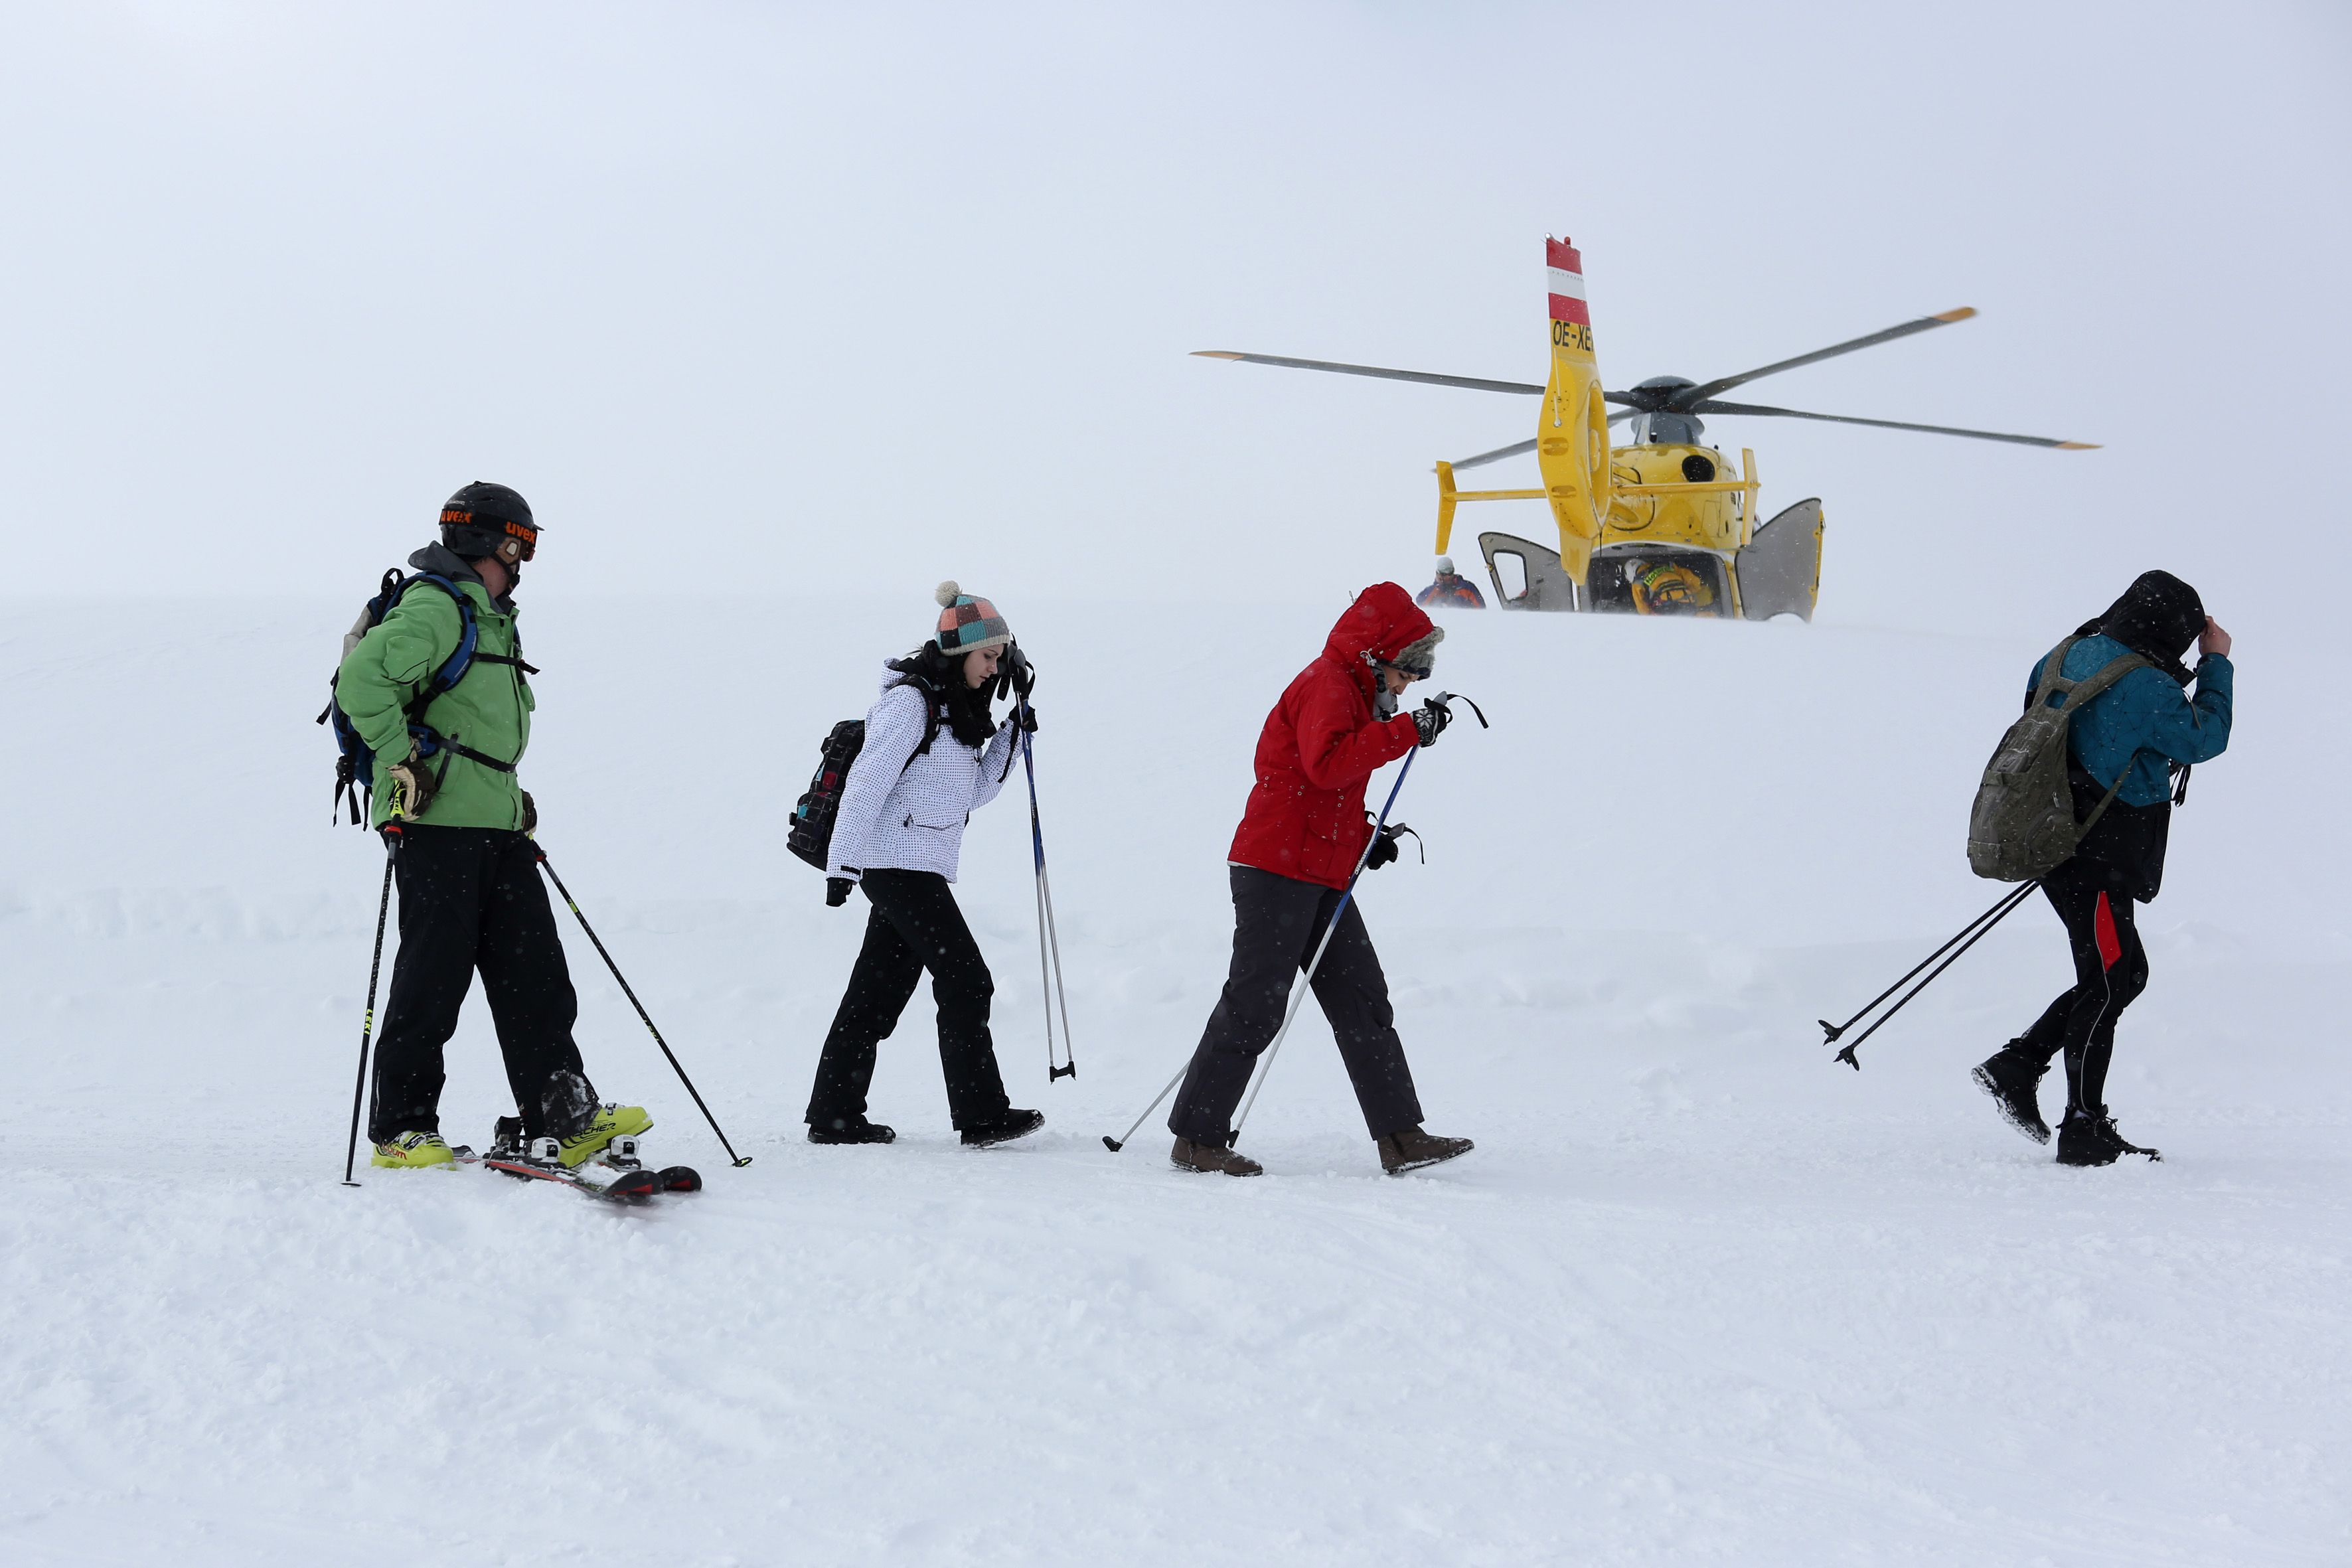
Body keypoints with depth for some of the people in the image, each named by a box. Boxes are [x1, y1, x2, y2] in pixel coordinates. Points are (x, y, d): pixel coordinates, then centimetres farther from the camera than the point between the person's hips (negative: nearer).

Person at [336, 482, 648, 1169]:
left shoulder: (494, 620, 23)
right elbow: (363, 678, -23)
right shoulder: (433, 607, -8)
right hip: (436, 822, -9)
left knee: (534, 969, 2)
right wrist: (401, 764, -22)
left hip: (498, 827, 9)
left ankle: (566, 1118, 1)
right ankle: (400, 1129, 2)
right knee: (434, 976, -6)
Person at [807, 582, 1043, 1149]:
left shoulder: (956, 709, 17)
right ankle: (981, 1114, -8)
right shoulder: (910, 700, -12)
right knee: (965, 981, -9)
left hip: (920, 869, 9)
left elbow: (972, 793, 19)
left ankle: (834, 1114, 12)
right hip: (899, 863, -9)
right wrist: (842, 862, -19)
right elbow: (868, 780, -16)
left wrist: (1010, 738, 8)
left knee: (878, 992, 9)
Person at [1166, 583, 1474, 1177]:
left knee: (1364, 1005, 5)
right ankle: (1196, 1139, -3)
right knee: (1256, 1005, -8)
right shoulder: (1327, 684, -10)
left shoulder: (1353, 692, 23)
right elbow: (1326, 764, -28)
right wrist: (1404, 731, -27)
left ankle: (1400, 1137, 3)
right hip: (1278, 867, -11)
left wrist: (1364, 837, 15)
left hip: (1321, 878, 11)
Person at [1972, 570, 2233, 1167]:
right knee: (2109, 982, -4)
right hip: (2097, 858, -9)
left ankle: (2017, 1065, 15)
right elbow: (2206, 739, -4)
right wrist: (2216, 663, 6)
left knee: (2122, 973, 17)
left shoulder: (2074, 654, 6)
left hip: (2061, 843, 10)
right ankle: (2084, 1129, -2)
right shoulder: (2146, 687, -18)